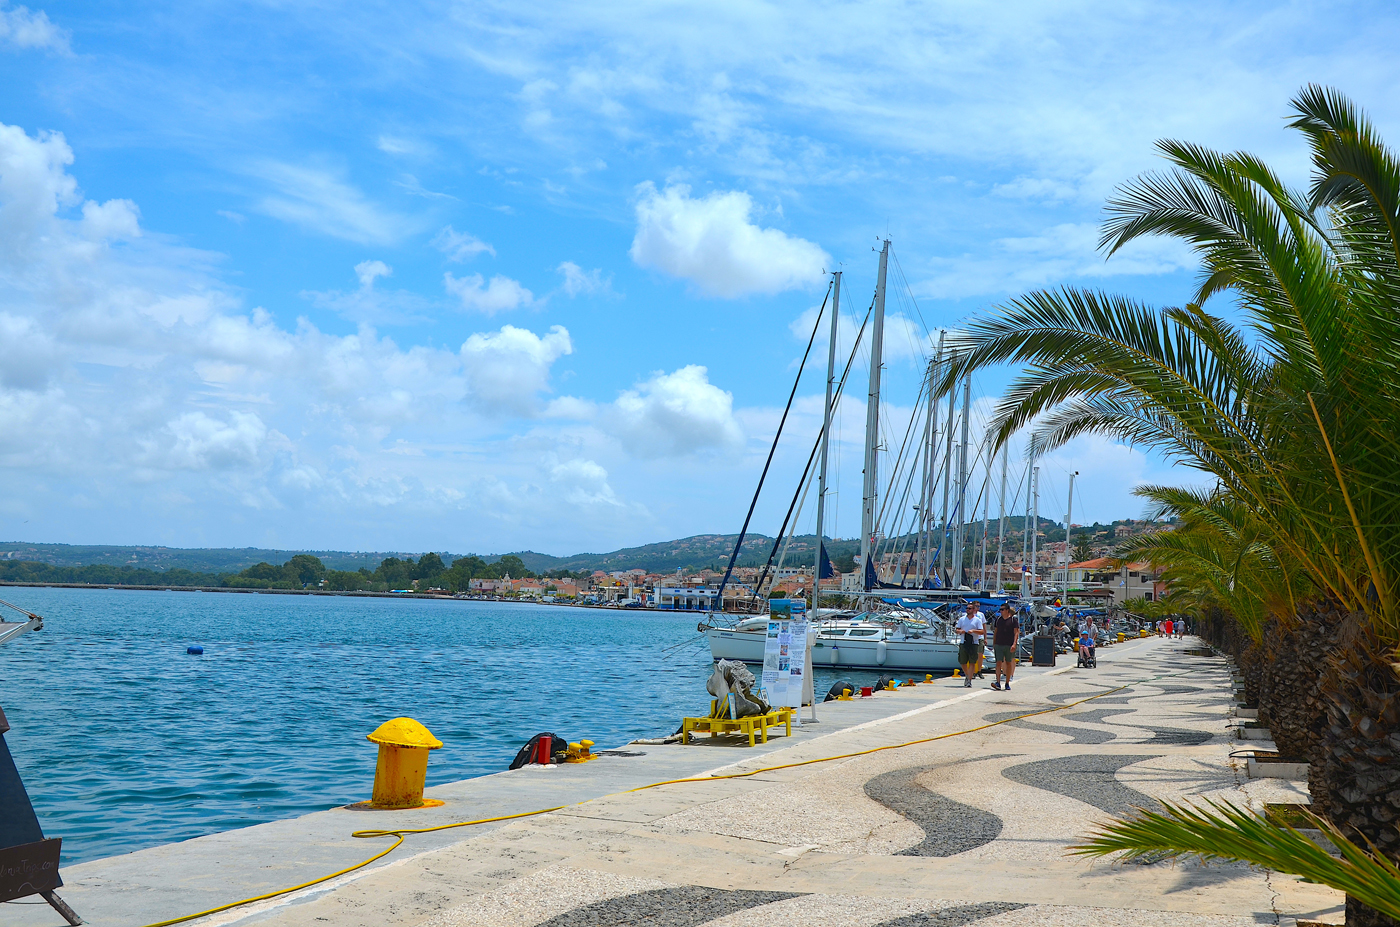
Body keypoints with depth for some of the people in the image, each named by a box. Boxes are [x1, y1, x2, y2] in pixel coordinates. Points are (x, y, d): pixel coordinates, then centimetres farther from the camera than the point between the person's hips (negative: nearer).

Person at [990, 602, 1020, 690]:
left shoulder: (1013, 620, -1)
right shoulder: (998, 619, 10)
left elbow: (1016, 633, -5)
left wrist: (1014, 644, -17)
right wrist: (993, 644, 14)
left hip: (1009, 645, -2)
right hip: (999, 644, 2)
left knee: (1009, 663, 6)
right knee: (998, 663, -9)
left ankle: (1007, 683, 16)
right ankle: (998, 683, -16)